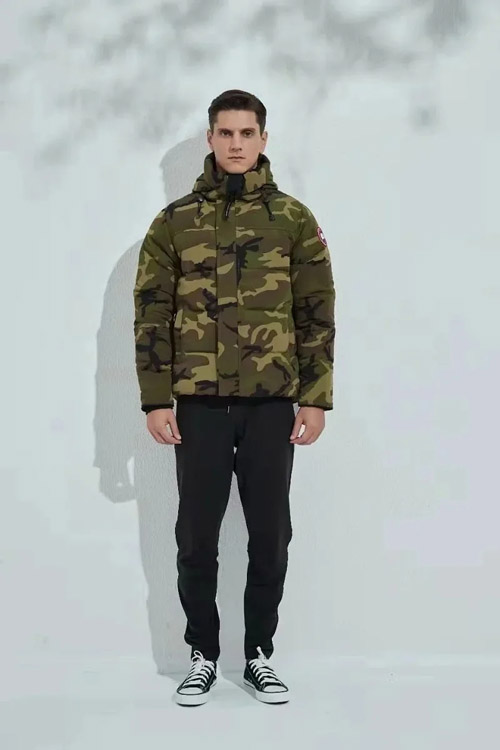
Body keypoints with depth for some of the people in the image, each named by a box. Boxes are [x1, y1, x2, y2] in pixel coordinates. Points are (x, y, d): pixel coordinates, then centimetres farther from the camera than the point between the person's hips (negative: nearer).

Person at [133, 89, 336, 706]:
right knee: (196, 538, 7)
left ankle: (259, 655, 24)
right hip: (198, 404, 0)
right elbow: (151, 315, 3)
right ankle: (202, 654, 24)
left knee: (269, 536, 7)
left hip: (273, 405, 0)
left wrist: (316, 398, -3)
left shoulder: (294, 219, 4)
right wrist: (155, 400, -3)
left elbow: (317, 314, 3)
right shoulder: (174, 221, 4)